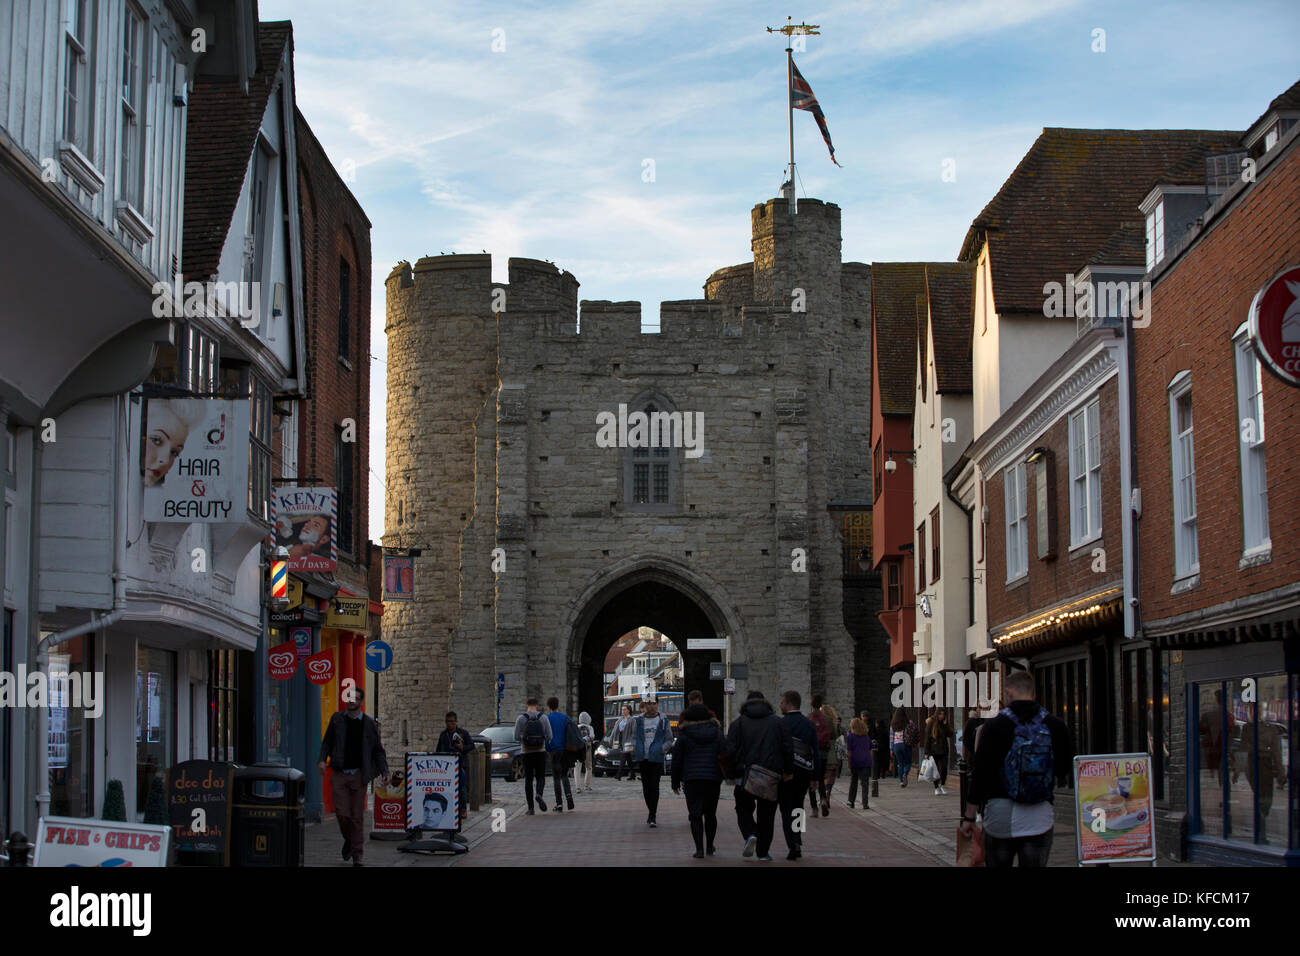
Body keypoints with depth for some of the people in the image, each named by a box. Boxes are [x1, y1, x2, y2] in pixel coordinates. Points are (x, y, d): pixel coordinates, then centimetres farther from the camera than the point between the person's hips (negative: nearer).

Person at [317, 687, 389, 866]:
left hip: (359, 775, -1)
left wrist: (384, 771, -5)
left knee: (357, 816, 1)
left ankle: (357, 854, 10)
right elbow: (327, 742, 12)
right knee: (342, 814, -4)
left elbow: (378, 749, 5)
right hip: (339, 775, 1)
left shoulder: (369, 723, 2)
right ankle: (348, 840, 25)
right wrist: (322, 759, -6)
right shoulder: (337, 719, 5)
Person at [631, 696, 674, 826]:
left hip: (656, 758, -3)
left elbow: (669, 740, 7)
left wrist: (662, 749, -9)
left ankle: (652, 817, -10)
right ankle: (652, 813, 21)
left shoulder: (663, 721, 4)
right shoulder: (638, 721, 10)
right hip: (643, 759, 3)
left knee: (654, 786, -9)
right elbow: (634, 738, 15)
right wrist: (635, 752, -1)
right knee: (646, 787, 8)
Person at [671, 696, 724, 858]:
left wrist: (675, 782, 9)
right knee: (710, 813, 16)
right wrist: (724, 776, 19)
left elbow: (677, 760, 2)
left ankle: (699, 849, -10)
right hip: (713, 778, 3)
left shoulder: (684, 735, 0)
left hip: (692, 778, -3)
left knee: (695, 814, -1)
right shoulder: (716, 732, 8)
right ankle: (709, 847, 24)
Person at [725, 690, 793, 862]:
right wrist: (788, 771, 9)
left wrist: (731, 774, 4)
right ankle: (763, 852, 9)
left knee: (744, 809, 14)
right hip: (771, 776, 1)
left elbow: (731, 751, -4)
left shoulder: (737, 723, 3)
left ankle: (750, 835, -14)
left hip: (745, 776, -1)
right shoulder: (778, 722, 6)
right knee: (766, 814, 9)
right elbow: (788, 748, 0)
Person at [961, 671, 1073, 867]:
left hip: (1000, 814, -2)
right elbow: (1064, 772, 12)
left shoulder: (994, 727, -4)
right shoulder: (1056, 727, 2)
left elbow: (980, 774, -5)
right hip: (1040, 817, 2)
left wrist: (969, 816, 0)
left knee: (997, 864, 11)